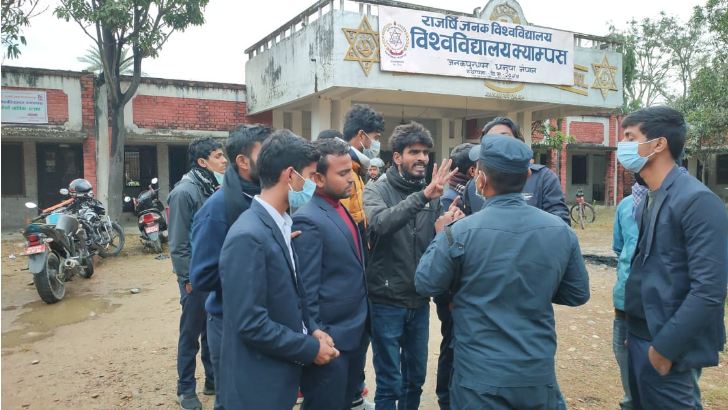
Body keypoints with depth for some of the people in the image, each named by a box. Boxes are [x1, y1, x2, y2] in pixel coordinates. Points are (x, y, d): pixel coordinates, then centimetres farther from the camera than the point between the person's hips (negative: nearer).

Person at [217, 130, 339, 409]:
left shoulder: (280, 226, 4)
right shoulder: (248, 236, -24)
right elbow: (251, 323, -24)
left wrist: (310, 331, -3)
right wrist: (310, 348, -15)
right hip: (257, 385, -8)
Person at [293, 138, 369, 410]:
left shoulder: (343, 211, 8)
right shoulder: (308, 220, -19)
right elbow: (306, 290, -19)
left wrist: (362, 326, 14)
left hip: (356, 334, 8)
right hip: (330, 339, -8)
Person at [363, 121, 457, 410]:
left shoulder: (431, 196, 4)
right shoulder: (377, 191, -8)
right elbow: (379, 224, -30)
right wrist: (422, 196, -37)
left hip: (419, 301, 5)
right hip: (387, 301, -4)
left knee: (415, 379, 18)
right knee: (390, 383, 5)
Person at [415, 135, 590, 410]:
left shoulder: (461, 232, -18)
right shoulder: (562, 231, -6)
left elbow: (425, 285, -4)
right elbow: (577, 294, 6)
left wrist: (441, 236, 9)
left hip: (481, 377, -3)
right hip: (539, 374, 3)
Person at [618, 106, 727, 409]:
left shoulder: (697, 199, -18)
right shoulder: (648, 199, 8)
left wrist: (665, 346, -19)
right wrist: (632, 329, 10)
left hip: (664, 342, -8)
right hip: (639, 333, 8)